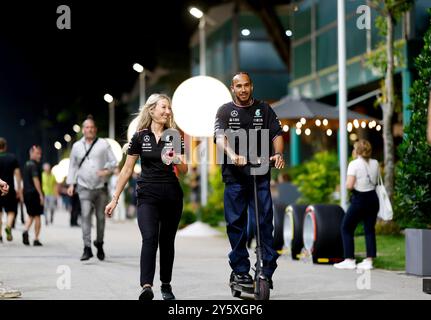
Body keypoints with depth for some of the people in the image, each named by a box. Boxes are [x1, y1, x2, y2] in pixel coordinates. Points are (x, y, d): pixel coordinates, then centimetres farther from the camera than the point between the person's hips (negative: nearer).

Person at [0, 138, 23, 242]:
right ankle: (9, 226, -20)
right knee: (11, 211, 9)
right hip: (9, 189, 0)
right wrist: (19, 190, 2)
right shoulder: (13, 158, 1)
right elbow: (17, 174, -1)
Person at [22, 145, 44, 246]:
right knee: (37, 216, 1)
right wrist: (41, 194, -19)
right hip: (34, 193, -8)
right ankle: (36, 240, 2)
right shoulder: (34, 165, -12)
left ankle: (25, 231, -8)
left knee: (31, 215, 17)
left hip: (26, 193, 8)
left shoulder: (26, 165, 14)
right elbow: (35, 180, -20)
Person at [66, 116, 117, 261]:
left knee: (101, 217, 6)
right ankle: (87, 248, -16)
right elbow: (73, 166, 17)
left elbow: (113, 161, 5)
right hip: (84, 188, 0)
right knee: (85, 216, -13)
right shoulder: (77, 146, 12)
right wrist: (71, 184, 9)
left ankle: (99, 244, 26)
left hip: (101, 187, 0)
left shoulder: (103, 144, 6)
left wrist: (107, 170, -15)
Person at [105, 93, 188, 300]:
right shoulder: (140, 137, 2)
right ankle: (146, 286, -29)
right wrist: (115, 199, 4)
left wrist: (177, 161, -15)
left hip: (172, 195, 2)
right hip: (147, 195, -2)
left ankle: (166, 285, 23)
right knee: (149, 238, -19)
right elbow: (127, 170, 6)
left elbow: (184, 171, 9)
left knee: (167, 241, 8)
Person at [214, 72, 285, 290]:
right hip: (234, 175, 0)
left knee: (265, 221, -4)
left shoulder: (264, 109, 14)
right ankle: (240, 270, 8)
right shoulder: (225, 111, 9)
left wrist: (278, 153, -16)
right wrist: (232, 154, -26)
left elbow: (276, 133, 5)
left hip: (261, 174, 0)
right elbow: (220, 136, -6)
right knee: (236, 223, 1)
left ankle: (267, 269, -3)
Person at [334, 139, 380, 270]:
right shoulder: (375, 163, 4)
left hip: (359, 200, -6)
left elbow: (349, 185, -18)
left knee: (346, 228, 8)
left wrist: (346, 183, 2)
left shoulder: (354, 164, -13)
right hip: (373, 198, 6)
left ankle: (349, 260, 4)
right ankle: (369, 260, 9)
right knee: (369, 230, 12)